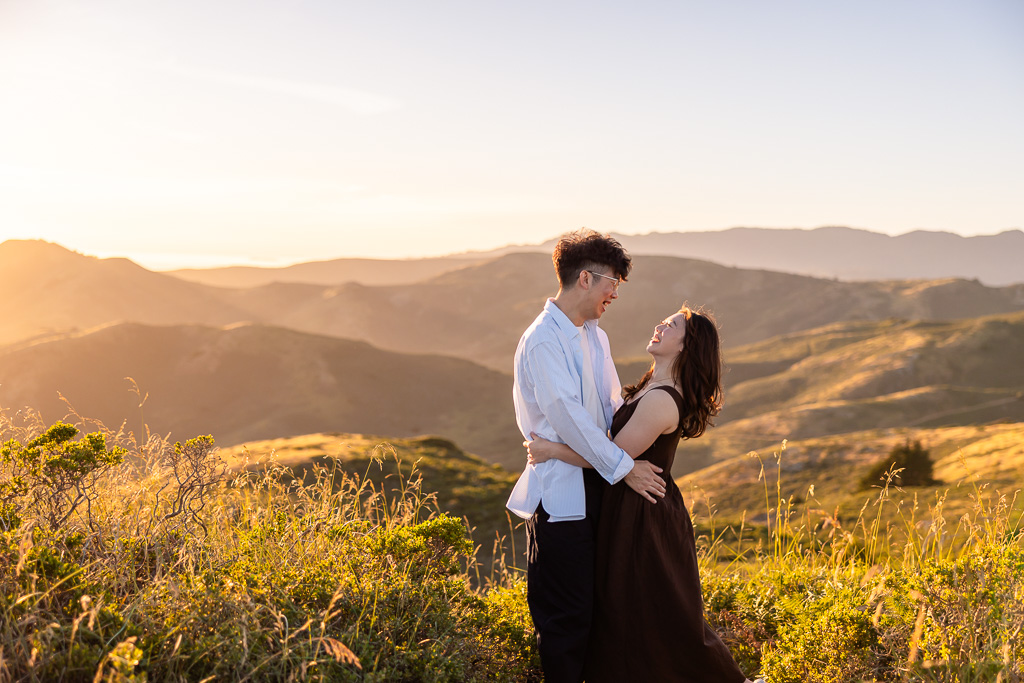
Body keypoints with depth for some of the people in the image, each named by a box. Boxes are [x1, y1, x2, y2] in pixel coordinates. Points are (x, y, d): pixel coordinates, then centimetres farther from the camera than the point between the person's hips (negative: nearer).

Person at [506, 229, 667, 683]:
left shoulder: (595, 337, 15)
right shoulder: (543, 340, -14)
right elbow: (568, 416, -20)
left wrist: (642, 456, 2)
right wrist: (625, 467, -17)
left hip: (597, 484, 9)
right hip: (561, 491, -8)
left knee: (598, 606, 15)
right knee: (567, 616, -1)